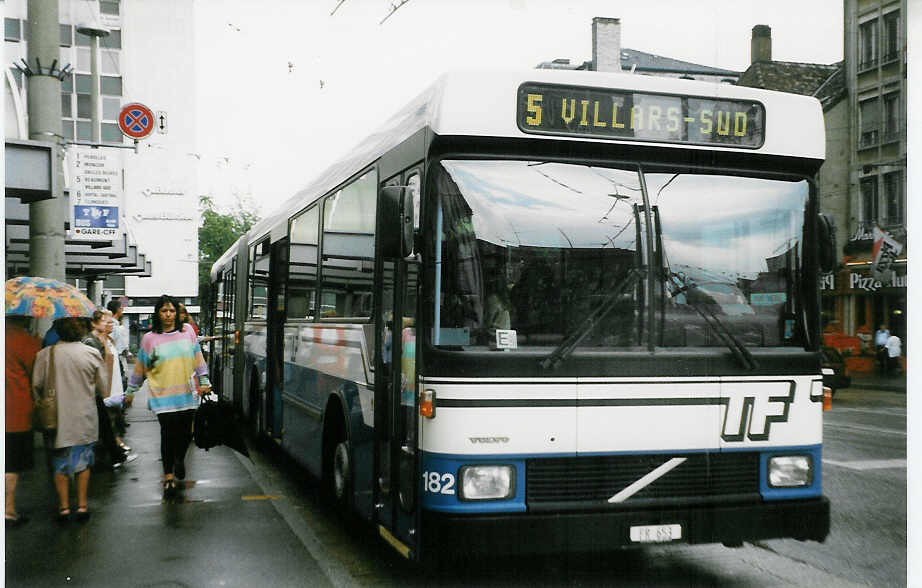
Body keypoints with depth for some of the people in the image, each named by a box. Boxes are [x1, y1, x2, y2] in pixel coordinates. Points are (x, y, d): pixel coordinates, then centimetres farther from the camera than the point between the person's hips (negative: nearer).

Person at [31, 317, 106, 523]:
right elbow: (102, 389, -1)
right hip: (85, 419, 0)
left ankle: (64, 506, 15)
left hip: (58, 418, 0)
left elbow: (36, 385, -5)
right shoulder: (92, 354, -9)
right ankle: (82, 504, 15)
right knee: (83, 461, 13)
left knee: (60, 463, 12)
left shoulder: (45, 355, -10)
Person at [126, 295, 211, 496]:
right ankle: (168, 475, 8)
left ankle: (179, 459, 37)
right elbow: (139, 368, 9)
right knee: (168, 435, -6)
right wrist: (130, 391, 13)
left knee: (185, 434, 5)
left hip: (186, 394, 2)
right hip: (163, 396, -2)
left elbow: (198, 358, 11)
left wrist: (204, 381, 5)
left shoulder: (187, 333, 6)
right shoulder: (149, 338, 1)